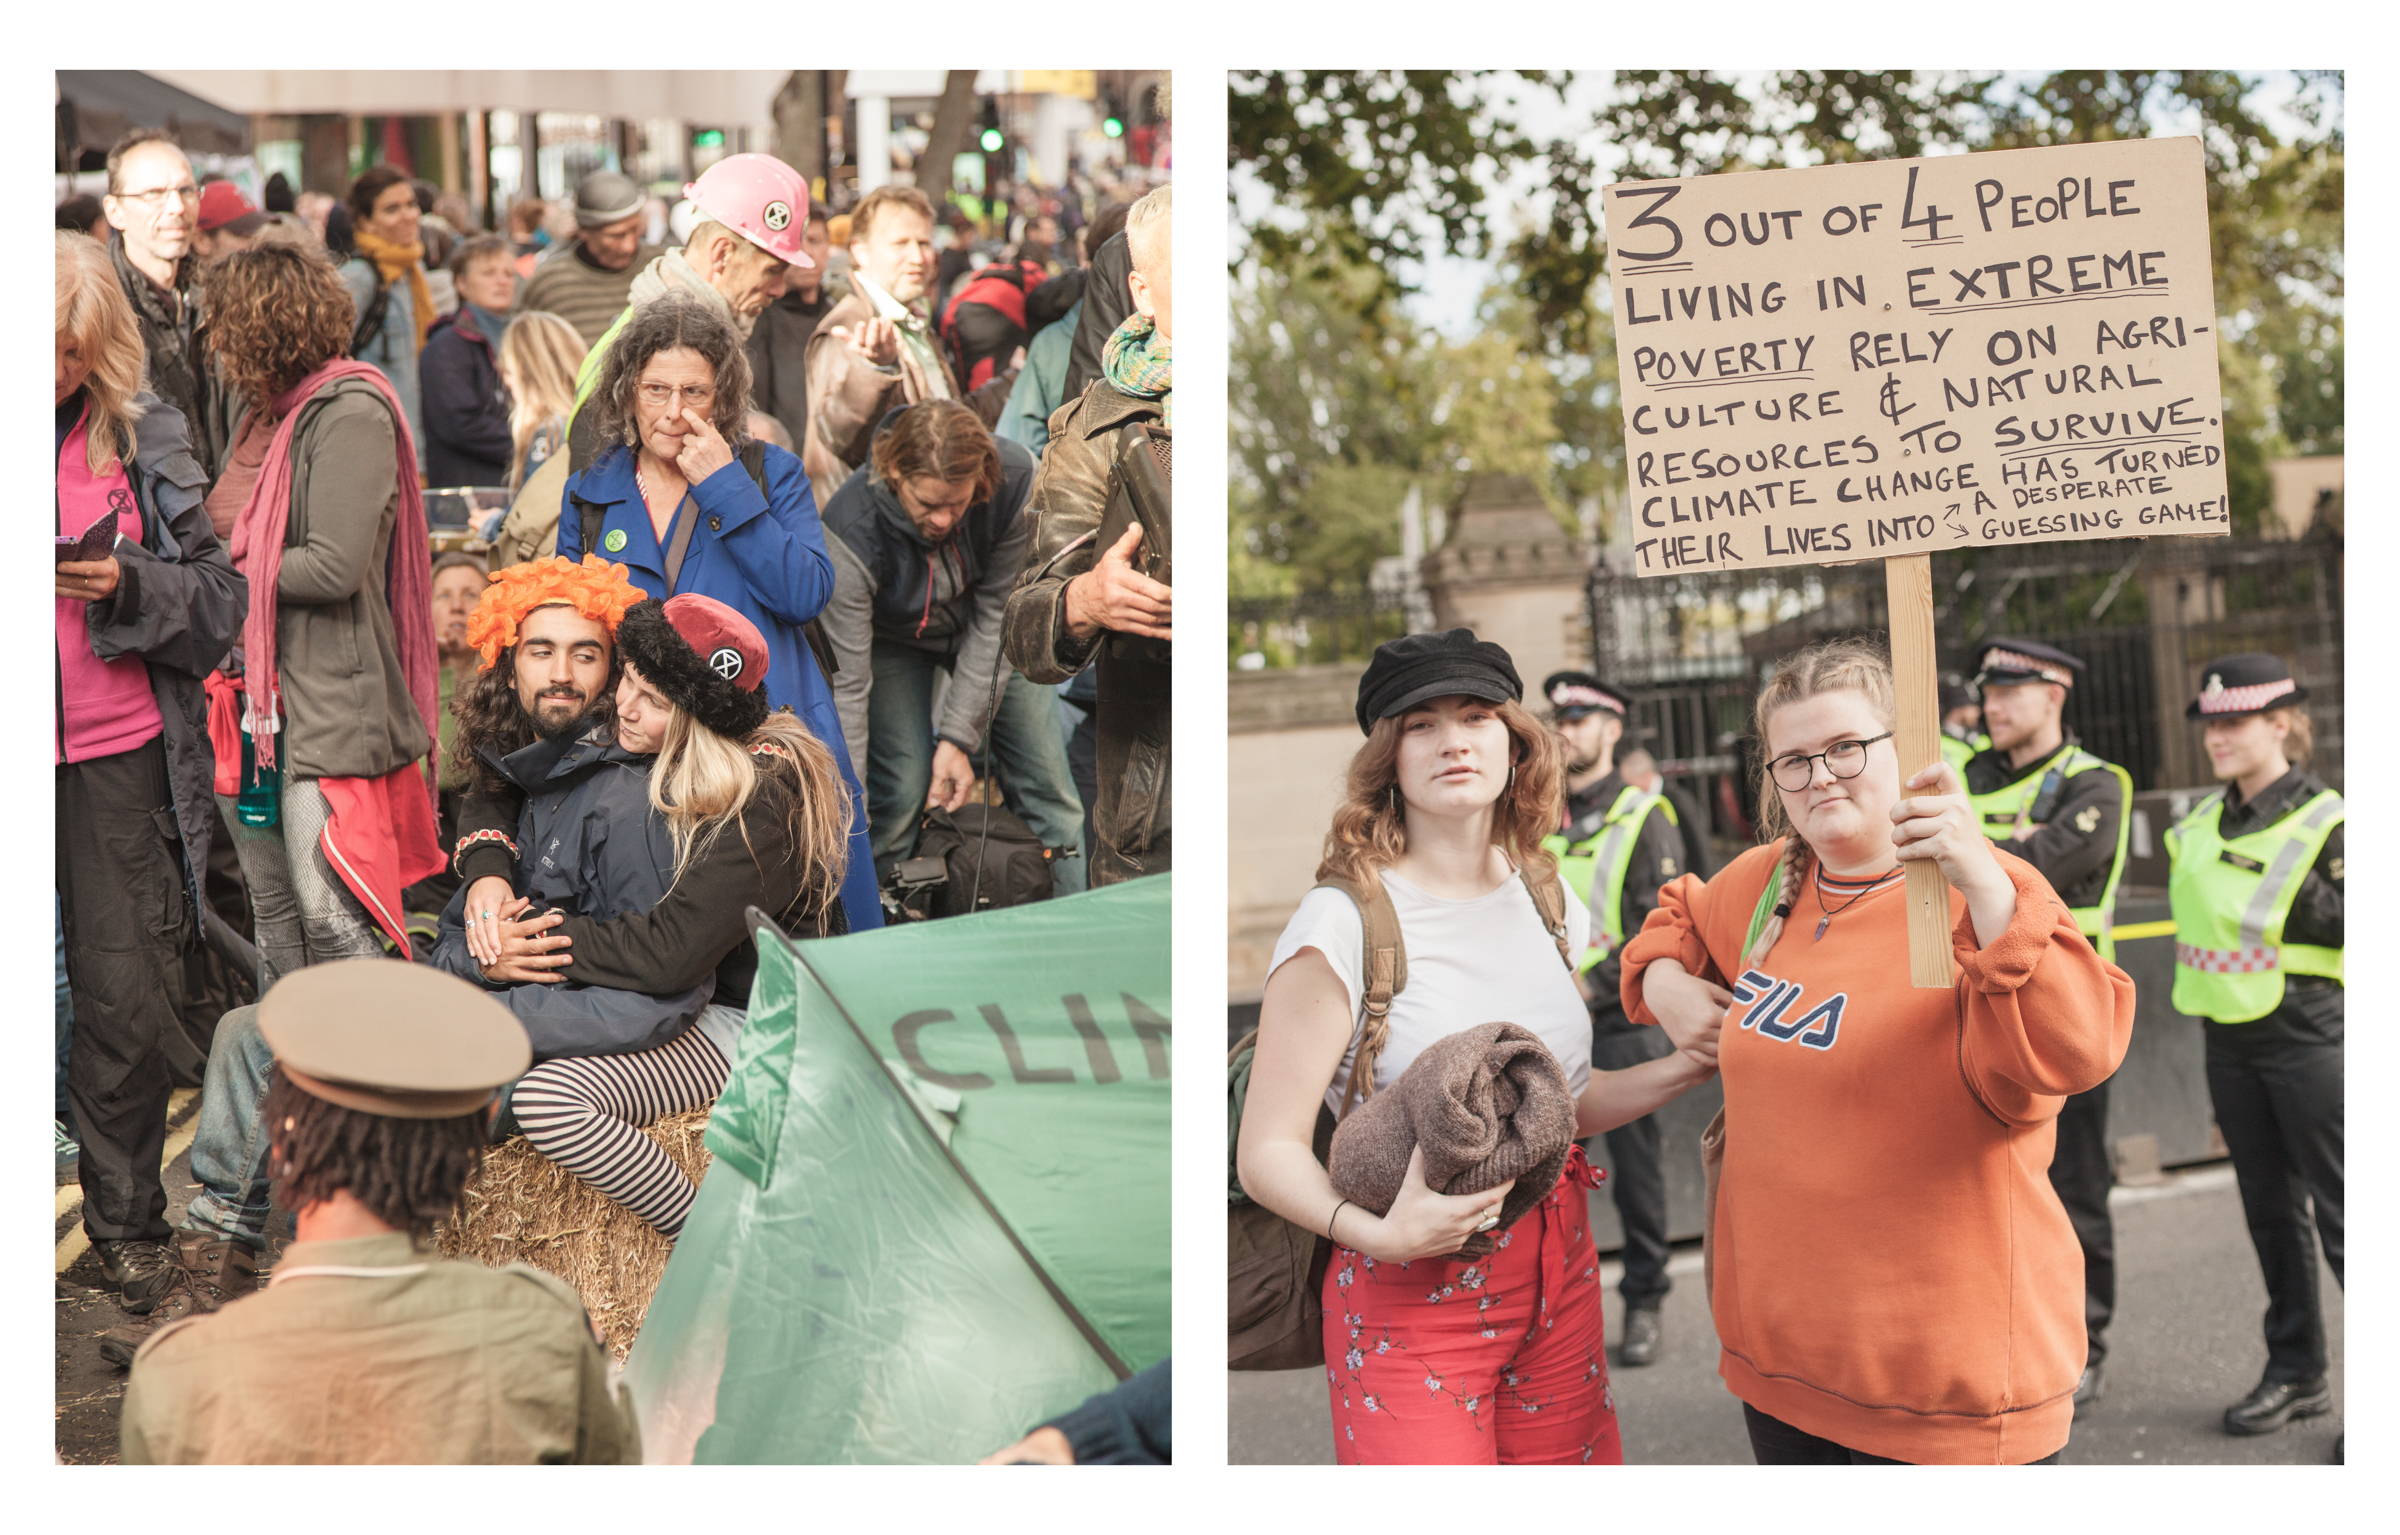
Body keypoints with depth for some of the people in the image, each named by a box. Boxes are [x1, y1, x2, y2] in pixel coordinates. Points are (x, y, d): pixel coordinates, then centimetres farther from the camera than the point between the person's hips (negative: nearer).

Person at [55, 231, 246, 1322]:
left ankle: (127, 1220, 23)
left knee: (126, 1001, 5)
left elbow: (218, 597, 4)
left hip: (119, 759, 1)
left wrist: (126, 586, -14)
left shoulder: (142, 434, 3)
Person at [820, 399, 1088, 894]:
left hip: (982, 632, 3)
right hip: (893, 639, -2)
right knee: (904, 788, -17)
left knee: (1044, 777, -3)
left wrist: (959, 736, -21)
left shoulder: (1016, 480, -32)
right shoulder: (851, 532, -37)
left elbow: (997, 613, -20)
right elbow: (846, 686, -35)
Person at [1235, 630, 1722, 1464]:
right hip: (1411, 1294, -6)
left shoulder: (1546, 904, 7)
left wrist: (1685, 1067, 5)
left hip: (1559, 1273, 6)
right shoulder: (1345, 922, -13)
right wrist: (1380, 1232, -30)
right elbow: (1269, 1153, -14)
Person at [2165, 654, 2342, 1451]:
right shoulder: (2205, 825, 9)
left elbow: (2354, 927, -14)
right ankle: (2297, 1372, 24)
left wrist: (2302, 891, -25)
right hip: (2230, 1038, 7)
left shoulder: (2324, 820, -11)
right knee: (2271, 1210, 14)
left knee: (2341, 1211, -4)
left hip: (2308, 1034, -7)